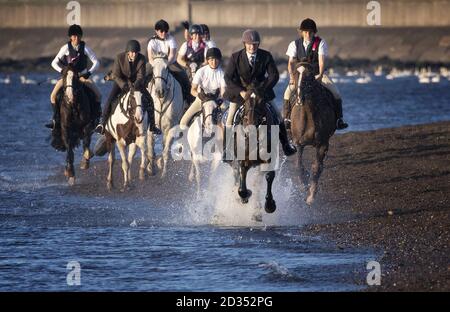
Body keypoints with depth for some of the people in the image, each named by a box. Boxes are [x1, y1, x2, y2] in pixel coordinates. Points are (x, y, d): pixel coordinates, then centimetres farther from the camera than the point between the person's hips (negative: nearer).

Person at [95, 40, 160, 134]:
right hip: (121, 81, -2)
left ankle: (151, 125, 7)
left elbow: (141, 76, -16)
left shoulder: (141, 59, -18)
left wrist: (137, 84, -38)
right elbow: (115, 75, -18)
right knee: (110, 99, -19)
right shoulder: (120, 57, -22)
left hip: (135, 82, 2)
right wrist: (123, 85, -35)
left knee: (149, 100, -7)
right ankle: (103, 122, -7)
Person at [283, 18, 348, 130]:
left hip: (318, 75, -1)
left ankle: (339, 119, -9)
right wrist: (292, 76, -27)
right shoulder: (295, 44, -1)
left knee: (335, 92, -18)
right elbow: (291, 62, -8)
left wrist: (320, 75, -34)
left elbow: (322, 61, -18)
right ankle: (286, 119, -12)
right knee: (288, 92, -22)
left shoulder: (320, 43, -6)